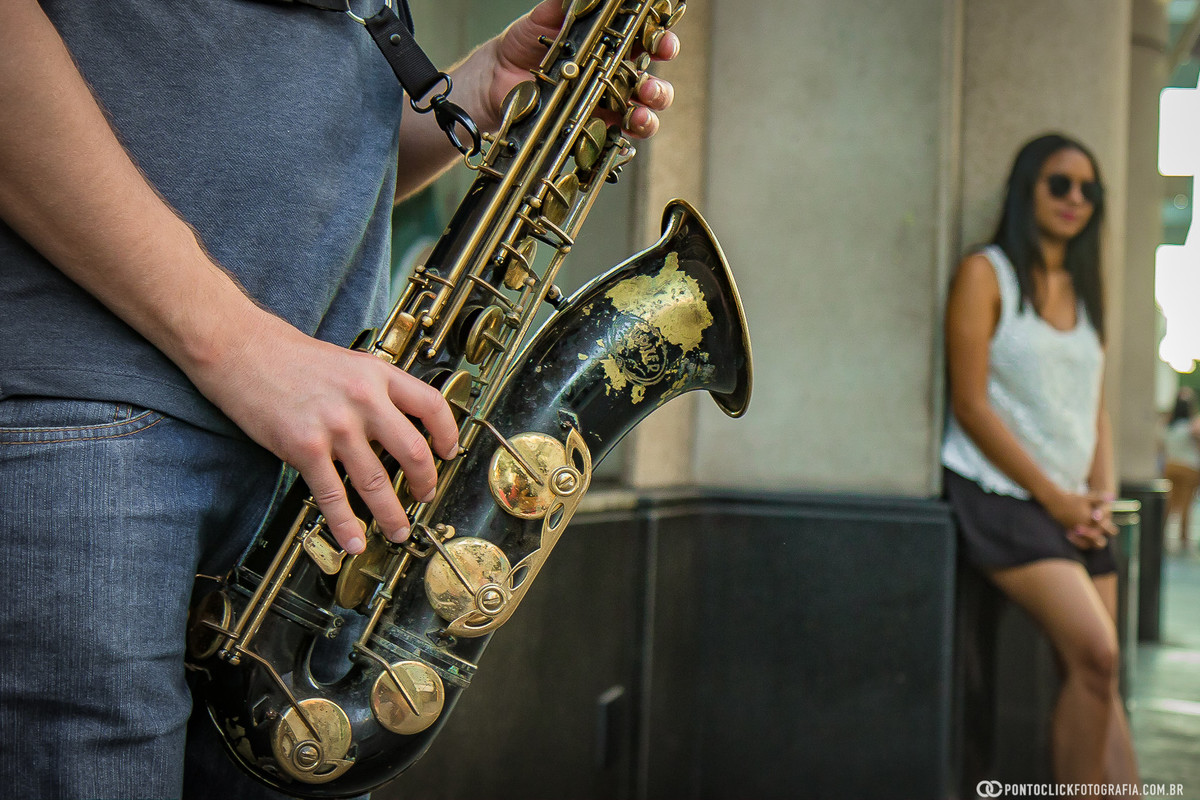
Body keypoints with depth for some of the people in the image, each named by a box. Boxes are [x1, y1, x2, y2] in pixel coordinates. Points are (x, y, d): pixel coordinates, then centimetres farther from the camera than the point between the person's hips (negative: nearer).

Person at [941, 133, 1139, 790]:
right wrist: (1055, 497, -10)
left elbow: (1096, 409, 18)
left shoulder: (1084, 290, 17)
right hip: (1002, 495, -7)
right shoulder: (986, 273, -3)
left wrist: (1101, 496, 0)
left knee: (1097, 680, 1)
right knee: (1095, 655, -19)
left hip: (1076, 507, 7)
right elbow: (970, 405, -10)